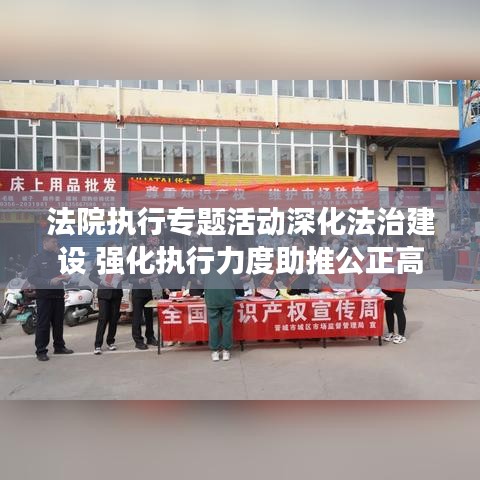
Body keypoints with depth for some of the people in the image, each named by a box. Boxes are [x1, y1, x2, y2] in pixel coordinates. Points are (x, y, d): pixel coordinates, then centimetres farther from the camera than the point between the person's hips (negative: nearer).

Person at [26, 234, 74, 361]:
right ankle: (41, 351, 7)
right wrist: (50, 282, -23)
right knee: (43, 324, -2)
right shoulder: (36, 259, -4)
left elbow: (65, 271, 21)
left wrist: (67, 277, -3)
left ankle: (59, 346, 24)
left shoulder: (59, 258, 12)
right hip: (44, 295, -5)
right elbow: (31, 278, -12)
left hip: (59, 294, 5)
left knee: (58, 323, 13)